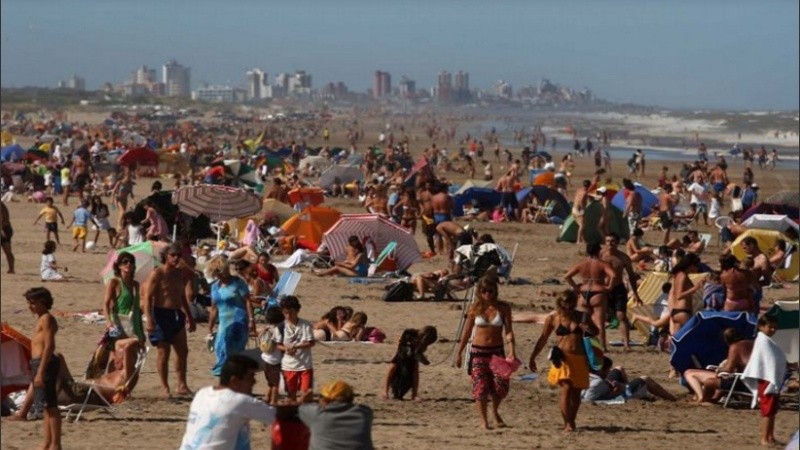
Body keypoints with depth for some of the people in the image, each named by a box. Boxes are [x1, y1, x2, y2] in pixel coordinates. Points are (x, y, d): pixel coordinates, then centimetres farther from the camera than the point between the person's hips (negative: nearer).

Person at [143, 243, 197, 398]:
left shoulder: (180, 274, 12)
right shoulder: (157, 274, -9)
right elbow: (147, 297, -13)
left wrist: (189, 317, 24)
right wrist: (149, 319, -23)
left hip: (176, 315, 7)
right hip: (161, 314, -7)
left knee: (182, 351, 6)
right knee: (163, 352, -3)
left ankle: (182, 386, 15)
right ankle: (164, 388, 4)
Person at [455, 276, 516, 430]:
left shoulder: (503, 308, -2)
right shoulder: (475, 308, -1)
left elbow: (508, 331, -4)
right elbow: (467, 332, 7)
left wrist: (512, 352, -16)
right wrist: (459, 353, 9)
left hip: (497, 351, 0)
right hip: (478, 352, 0)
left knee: (501, 386, -6)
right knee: (480, 388, -6)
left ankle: (495, 412, 24)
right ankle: (483, 420, 10)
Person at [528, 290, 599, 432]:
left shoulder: (581, 316, 8)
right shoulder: (553, 318, 3)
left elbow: (595, 332, 18)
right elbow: (543, 339, 9)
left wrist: (587, 328, -6)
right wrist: (532, 357, 8)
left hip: (579, 358, 3)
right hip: (563, 358, -3)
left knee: (576, 392, 9)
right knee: (566, 389, -18)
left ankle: (572, 421, 26)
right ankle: (567, 423, -16)